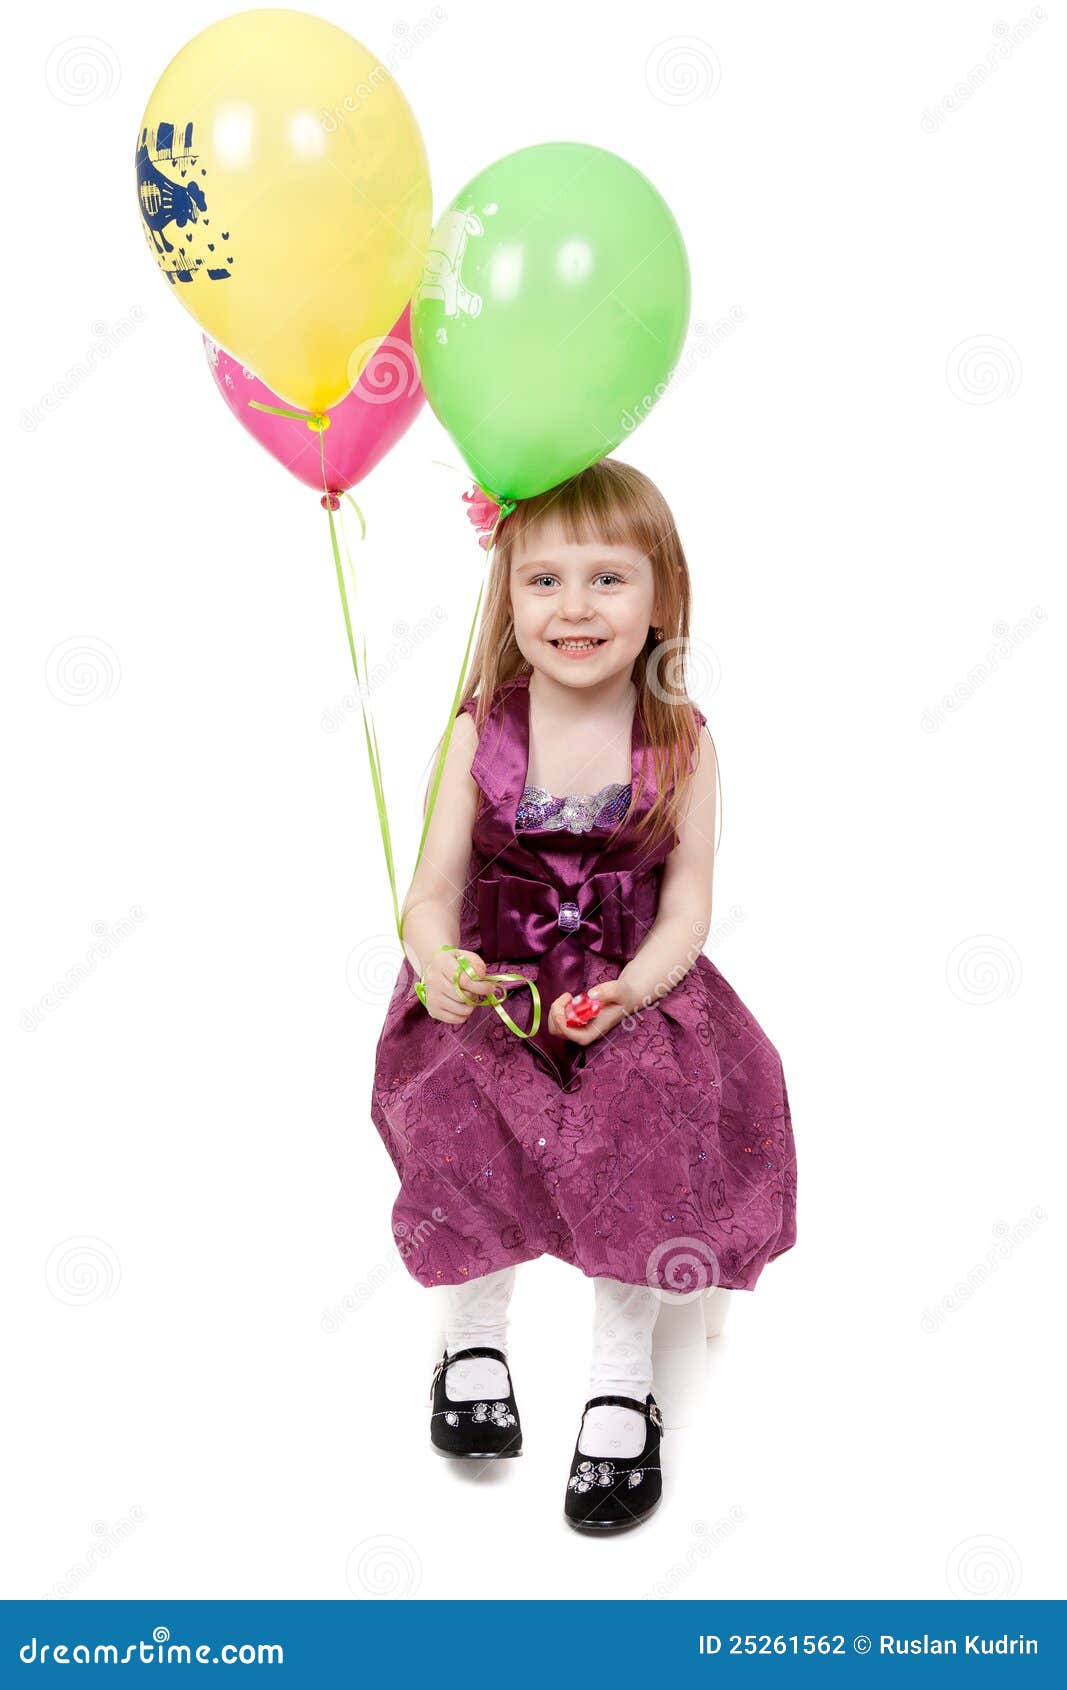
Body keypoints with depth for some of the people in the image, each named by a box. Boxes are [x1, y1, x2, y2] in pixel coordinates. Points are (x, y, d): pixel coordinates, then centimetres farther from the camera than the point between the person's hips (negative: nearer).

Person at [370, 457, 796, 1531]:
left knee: (645, 1119, -26)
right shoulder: (481, 731, -5)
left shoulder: (680, 743, -5)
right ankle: (473, 1335, 0)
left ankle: (622, 1382, -8)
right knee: (462, 1112, -26)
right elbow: (434, 890, -4)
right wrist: (440, 963, -27)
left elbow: (687, 908, -4)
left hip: (634, 989, 0)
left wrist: (631, 988, -24)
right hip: (495, 991, 0)